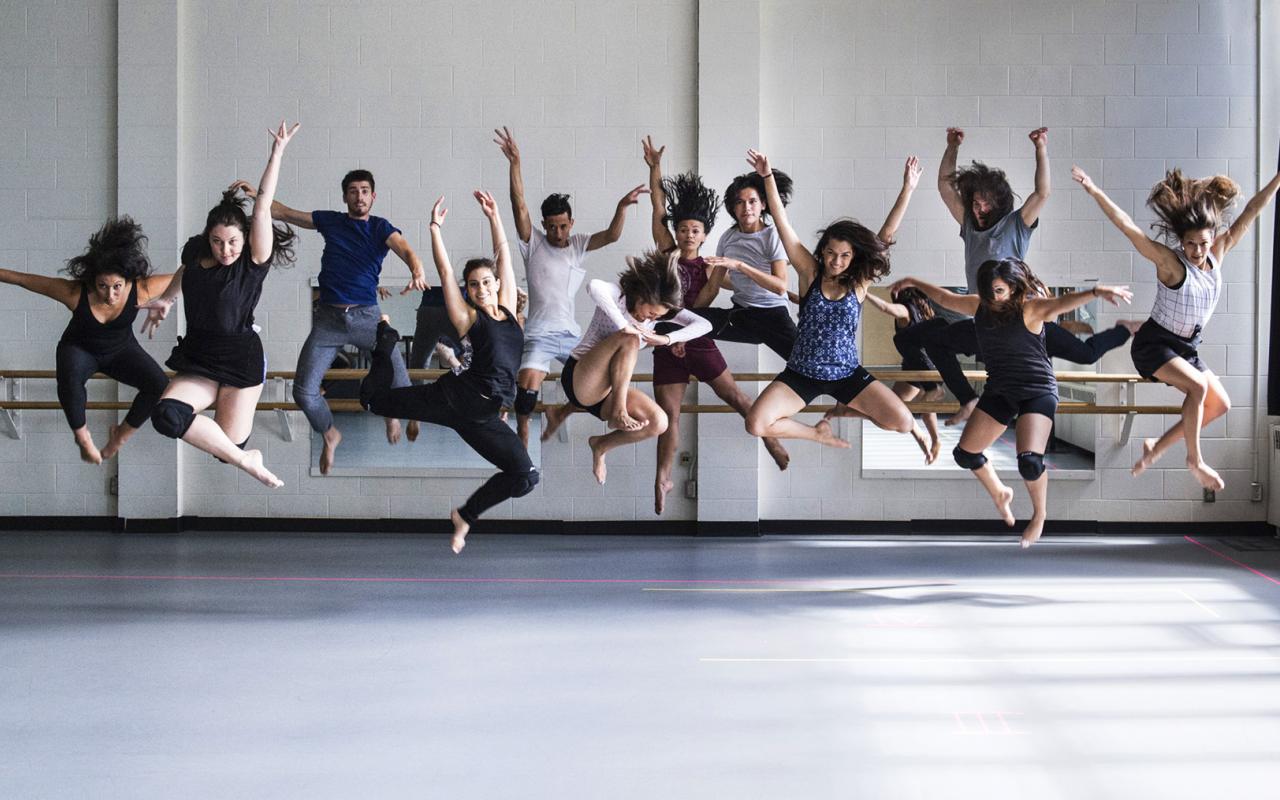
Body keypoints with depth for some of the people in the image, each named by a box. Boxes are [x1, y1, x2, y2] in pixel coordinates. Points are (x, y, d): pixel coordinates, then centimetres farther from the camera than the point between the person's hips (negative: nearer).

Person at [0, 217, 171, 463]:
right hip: (79, 350, -2)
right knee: (69, 376, -38)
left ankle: (122, 434, 5)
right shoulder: (74, 293, -34)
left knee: (159, 385, -23)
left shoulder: (140, 290, -33)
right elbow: (22, 279, -21)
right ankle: (81, 435, -10)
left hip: (121, 350, 2)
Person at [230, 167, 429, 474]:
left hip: (366, 316, -1)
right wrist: (255, 194, -1)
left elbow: (405, 250, -16)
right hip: (328, 318, 2)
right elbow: (283, 212, 15)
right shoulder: (330, 221, 10)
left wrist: (417, 271, -38)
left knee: (400, 385, -9)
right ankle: (330, 435, 23)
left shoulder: (380, 228, 3)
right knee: (304, 392, -9)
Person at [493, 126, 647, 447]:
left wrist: (622, 206, -23)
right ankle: (522, 435, -8)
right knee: (528, 381, -24)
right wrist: (515, 163, -22)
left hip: (572, 334, 4)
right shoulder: (533, 243, 0)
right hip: (540, 334, -4)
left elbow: (611, 235, -5)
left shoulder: (578, 244, 9)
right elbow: (519, 206, -11)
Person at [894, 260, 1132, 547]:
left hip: (1037, 391, -7)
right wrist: (915, 283, 31)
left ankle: (1040, 515, 6)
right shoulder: (979, 306, 1)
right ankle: (1000, 494, 38)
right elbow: (945, 298, 19)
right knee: (964, 454, 8)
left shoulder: (1029, 308, -18)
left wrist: (1097, 292, -55)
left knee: (1029, 462, -24)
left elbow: (1061, 303, -37)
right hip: (999, 391, 7)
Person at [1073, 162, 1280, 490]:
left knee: (1220, 403, 5)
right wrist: (1095, 192, -40)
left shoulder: (1217, 256, -5)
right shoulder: (1170, 262, -21)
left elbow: (1250, 213, -5)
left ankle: (1158, 447, 13)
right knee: (1198, 386, -28)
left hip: (1186, 348, 7)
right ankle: (1195, 460, -15)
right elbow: (1128, 227, -31)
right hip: (1153, 344, -7)